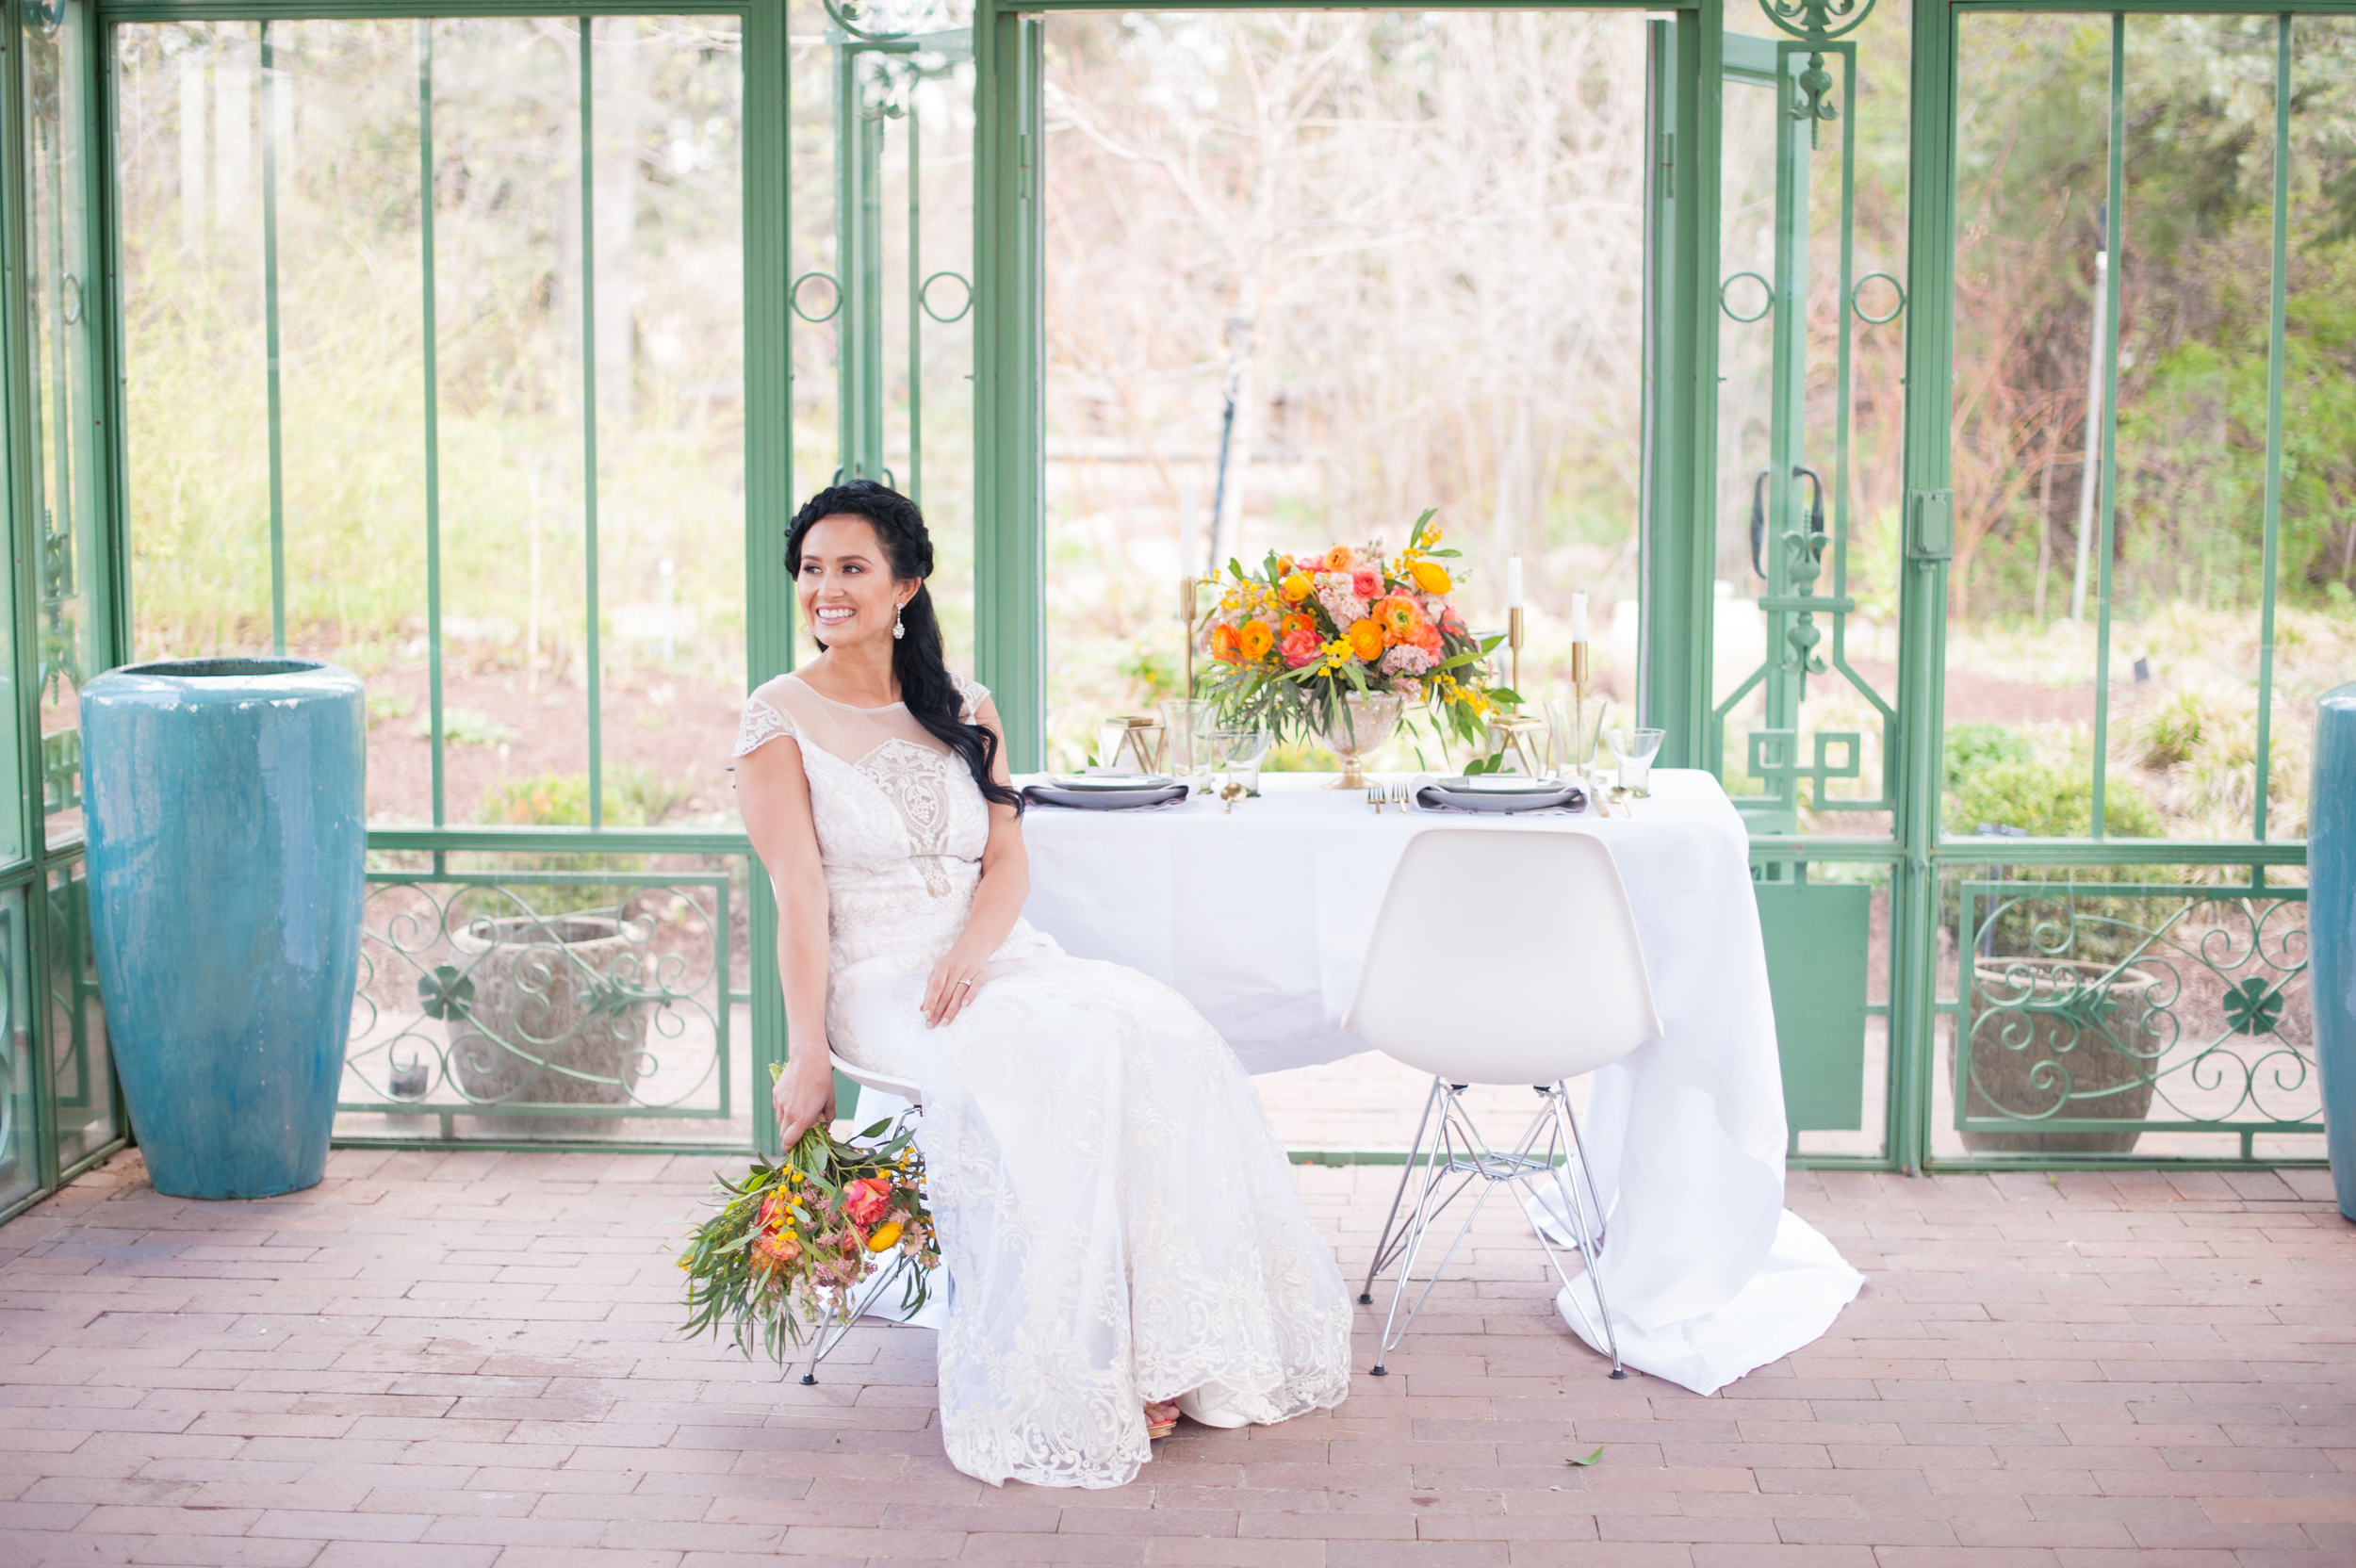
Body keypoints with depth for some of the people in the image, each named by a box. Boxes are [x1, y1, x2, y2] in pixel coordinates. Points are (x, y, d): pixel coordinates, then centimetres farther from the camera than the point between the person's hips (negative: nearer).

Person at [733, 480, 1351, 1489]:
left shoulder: (963, 712, 15)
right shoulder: (782, 720, 1)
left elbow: (1008, 862, 7)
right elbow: (800, 898, -7)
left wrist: (972, 952, -14)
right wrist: (807, 1054, -15)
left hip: (992, 960, 5)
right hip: (879, 981, -5)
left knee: (1160, 1033, -24)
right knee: (1050, 1056, -34)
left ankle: (1162, 1348, -22)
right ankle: (1079, 1374, -28)